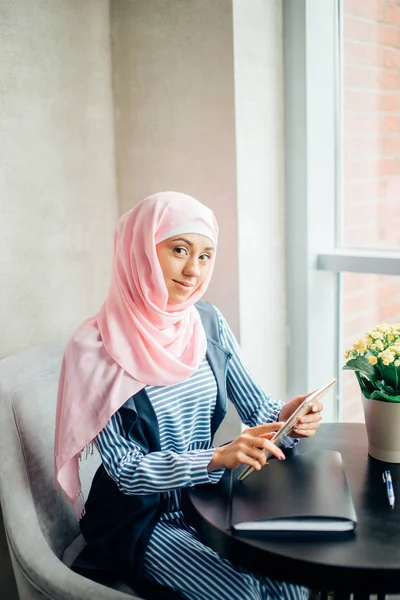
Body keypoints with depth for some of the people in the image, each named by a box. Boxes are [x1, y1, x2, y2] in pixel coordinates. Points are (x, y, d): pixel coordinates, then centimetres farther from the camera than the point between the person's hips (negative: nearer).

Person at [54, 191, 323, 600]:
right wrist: (219, 457, -30)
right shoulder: (96, 348, -18)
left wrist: (284, 415, -23)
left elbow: (254, 407, 0)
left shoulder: (207, 322, -2)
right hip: (137, 518, -4)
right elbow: (126, 469, -18)